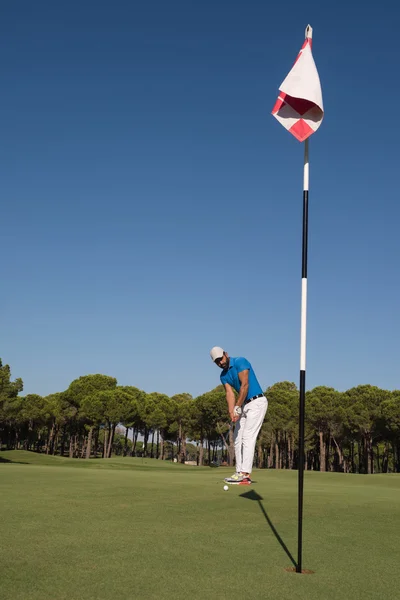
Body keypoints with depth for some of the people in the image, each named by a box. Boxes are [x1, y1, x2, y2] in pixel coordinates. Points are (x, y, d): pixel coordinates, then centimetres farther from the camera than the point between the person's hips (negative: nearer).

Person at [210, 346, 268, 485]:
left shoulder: (240, 362, -13)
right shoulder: (223, 376, 9)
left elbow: (245, 385, -20)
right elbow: (230, 394, -2)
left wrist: (237, 408, -19)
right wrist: (231, 412, -19)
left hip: (256, 402, -9)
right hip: (244, 405, 9)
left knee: (248, 437, -14)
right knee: (238, 439, 6)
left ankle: (245, 474, -16)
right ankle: (240, 472, 8)